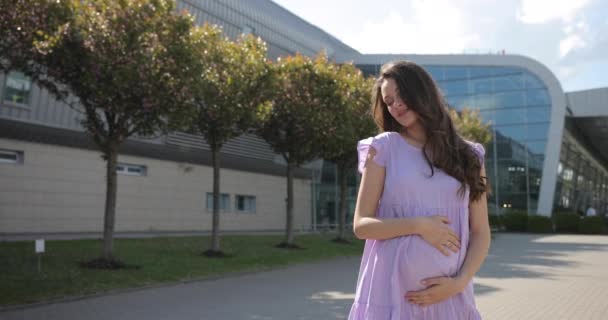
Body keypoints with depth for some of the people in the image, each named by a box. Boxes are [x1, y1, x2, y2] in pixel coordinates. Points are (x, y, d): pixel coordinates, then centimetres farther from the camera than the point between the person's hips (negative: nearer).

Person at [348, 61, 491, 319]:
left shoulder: (468, 155, 6)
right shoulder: (384, 148, 0)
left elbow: (481, 234, 5)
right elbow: (361, 225, -3)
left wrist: (459, 283, -9)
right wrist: (418, 226, -15)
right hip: (391, 293, -1)